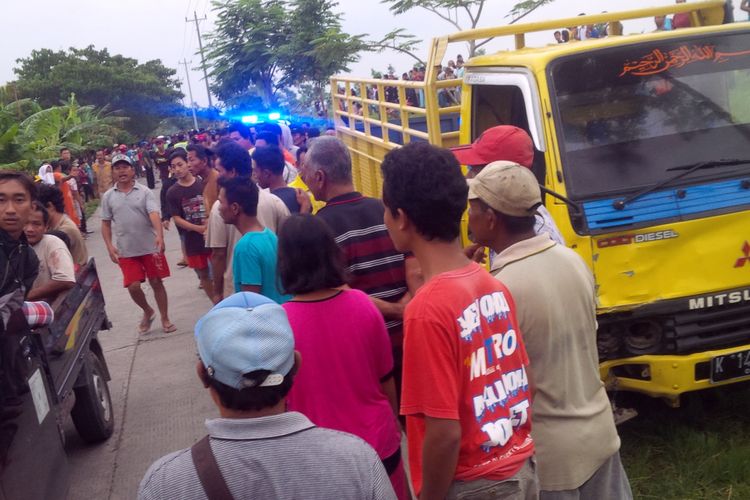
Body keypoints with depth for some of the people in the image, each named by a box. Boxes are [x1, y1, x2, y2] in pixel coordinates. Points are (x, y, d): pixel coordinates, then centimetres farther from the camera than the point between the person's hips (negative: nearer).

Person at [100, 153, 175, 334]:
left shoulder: (144, 192, -5)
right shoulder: (108, 196, 3)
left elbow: (154, 215, -18)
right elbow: (105, 224, 9)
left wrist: (159, 235, -34)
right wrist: (109, 246, -4)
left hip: (150, 247, -2)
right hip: (126, 251, 2)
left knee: (156, 282, 6)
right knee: (133, 286, -2)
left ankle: (165, 319, 21)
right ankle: (148, 312, 27)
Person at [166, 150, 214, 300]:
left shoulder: (204, 183, -4)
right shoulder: (172, 192, -2)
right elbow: (177, 219, -5)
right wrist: (199, 228, -17)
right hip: (193, 240, 1)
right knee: (203, 275, 11)